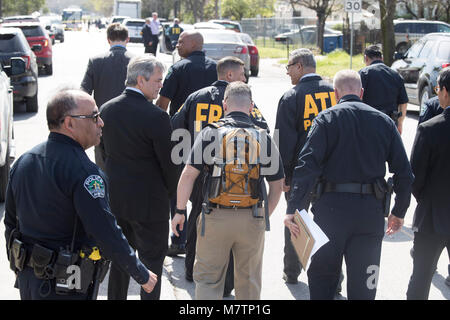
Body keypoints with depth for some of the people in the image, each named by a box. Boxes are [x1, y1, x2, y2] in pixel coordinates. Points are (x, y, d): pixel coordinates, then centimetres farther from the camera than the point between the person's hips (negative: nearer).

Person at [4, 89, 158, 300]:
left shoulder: (23, 162, 5)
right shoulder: (83, 171, -20)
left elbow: (10, 222, 13)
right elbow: (106, 233, -22)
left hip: (28, 282, 7)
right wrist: (142, 276, -12)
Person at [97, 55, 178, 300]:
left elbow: (104, 152, 9)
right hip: (149, 201, -6)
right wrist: (170, 190, 4)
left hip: (114, 197, 6)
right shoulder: (155, 117, -20)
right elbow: (168, 161, -13)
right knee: (151, 257, 5)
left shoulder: (107, 109, 0)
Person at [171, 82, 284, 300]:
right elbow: (277, 185, 6)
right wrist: (264, 217, 17)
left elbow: (188, 175, -9)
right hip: (252, 220, 2)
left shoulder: (210, 133, -4)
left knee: (208, 279, 9)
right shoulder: (264, 137, 2)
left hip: (216, 218, -2)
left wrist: (180, 211, 0)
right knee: (249, 281, 16)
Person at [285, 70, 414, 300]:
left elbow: (307, 165, -12)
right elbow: (404, 172, 8)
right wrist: (399, 212, 18)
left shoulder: (327, 119, -1)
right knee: (363, 286, 8)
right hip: (371, 210, 2)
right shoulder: (384, 121, 8)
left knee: (322, 275, 14)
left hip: (332, 205, -2)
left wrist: (294, 208, -14)